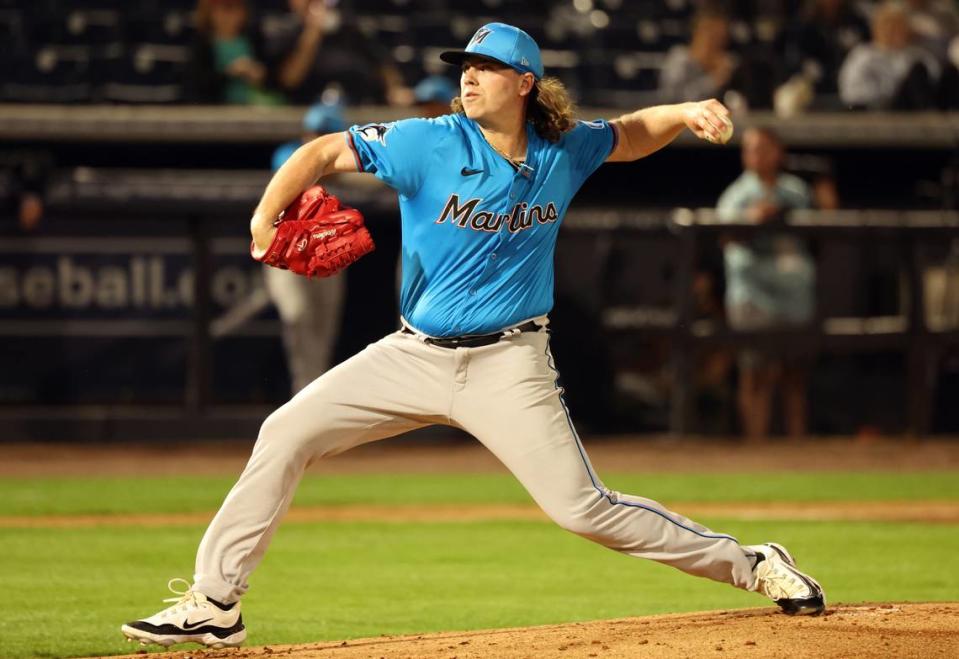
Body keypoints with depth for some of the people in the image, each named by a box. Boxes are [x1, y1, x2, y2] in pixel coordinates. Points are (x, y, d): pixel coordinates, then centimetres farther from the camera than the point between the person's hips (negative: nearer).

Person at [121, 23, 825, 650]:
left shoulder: (563, 153, -1)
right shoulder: (432, 144, -9)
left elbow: (631, 135, 18)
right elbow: (324, 152, -7)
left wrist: (686, 113, -2)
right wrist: (265, 220, -22)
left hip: (509, 364, -2)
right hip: (414, 357, 2)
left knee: (585, 510, -10)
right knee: (285, 434, -8)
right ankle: (215, 604, -1)